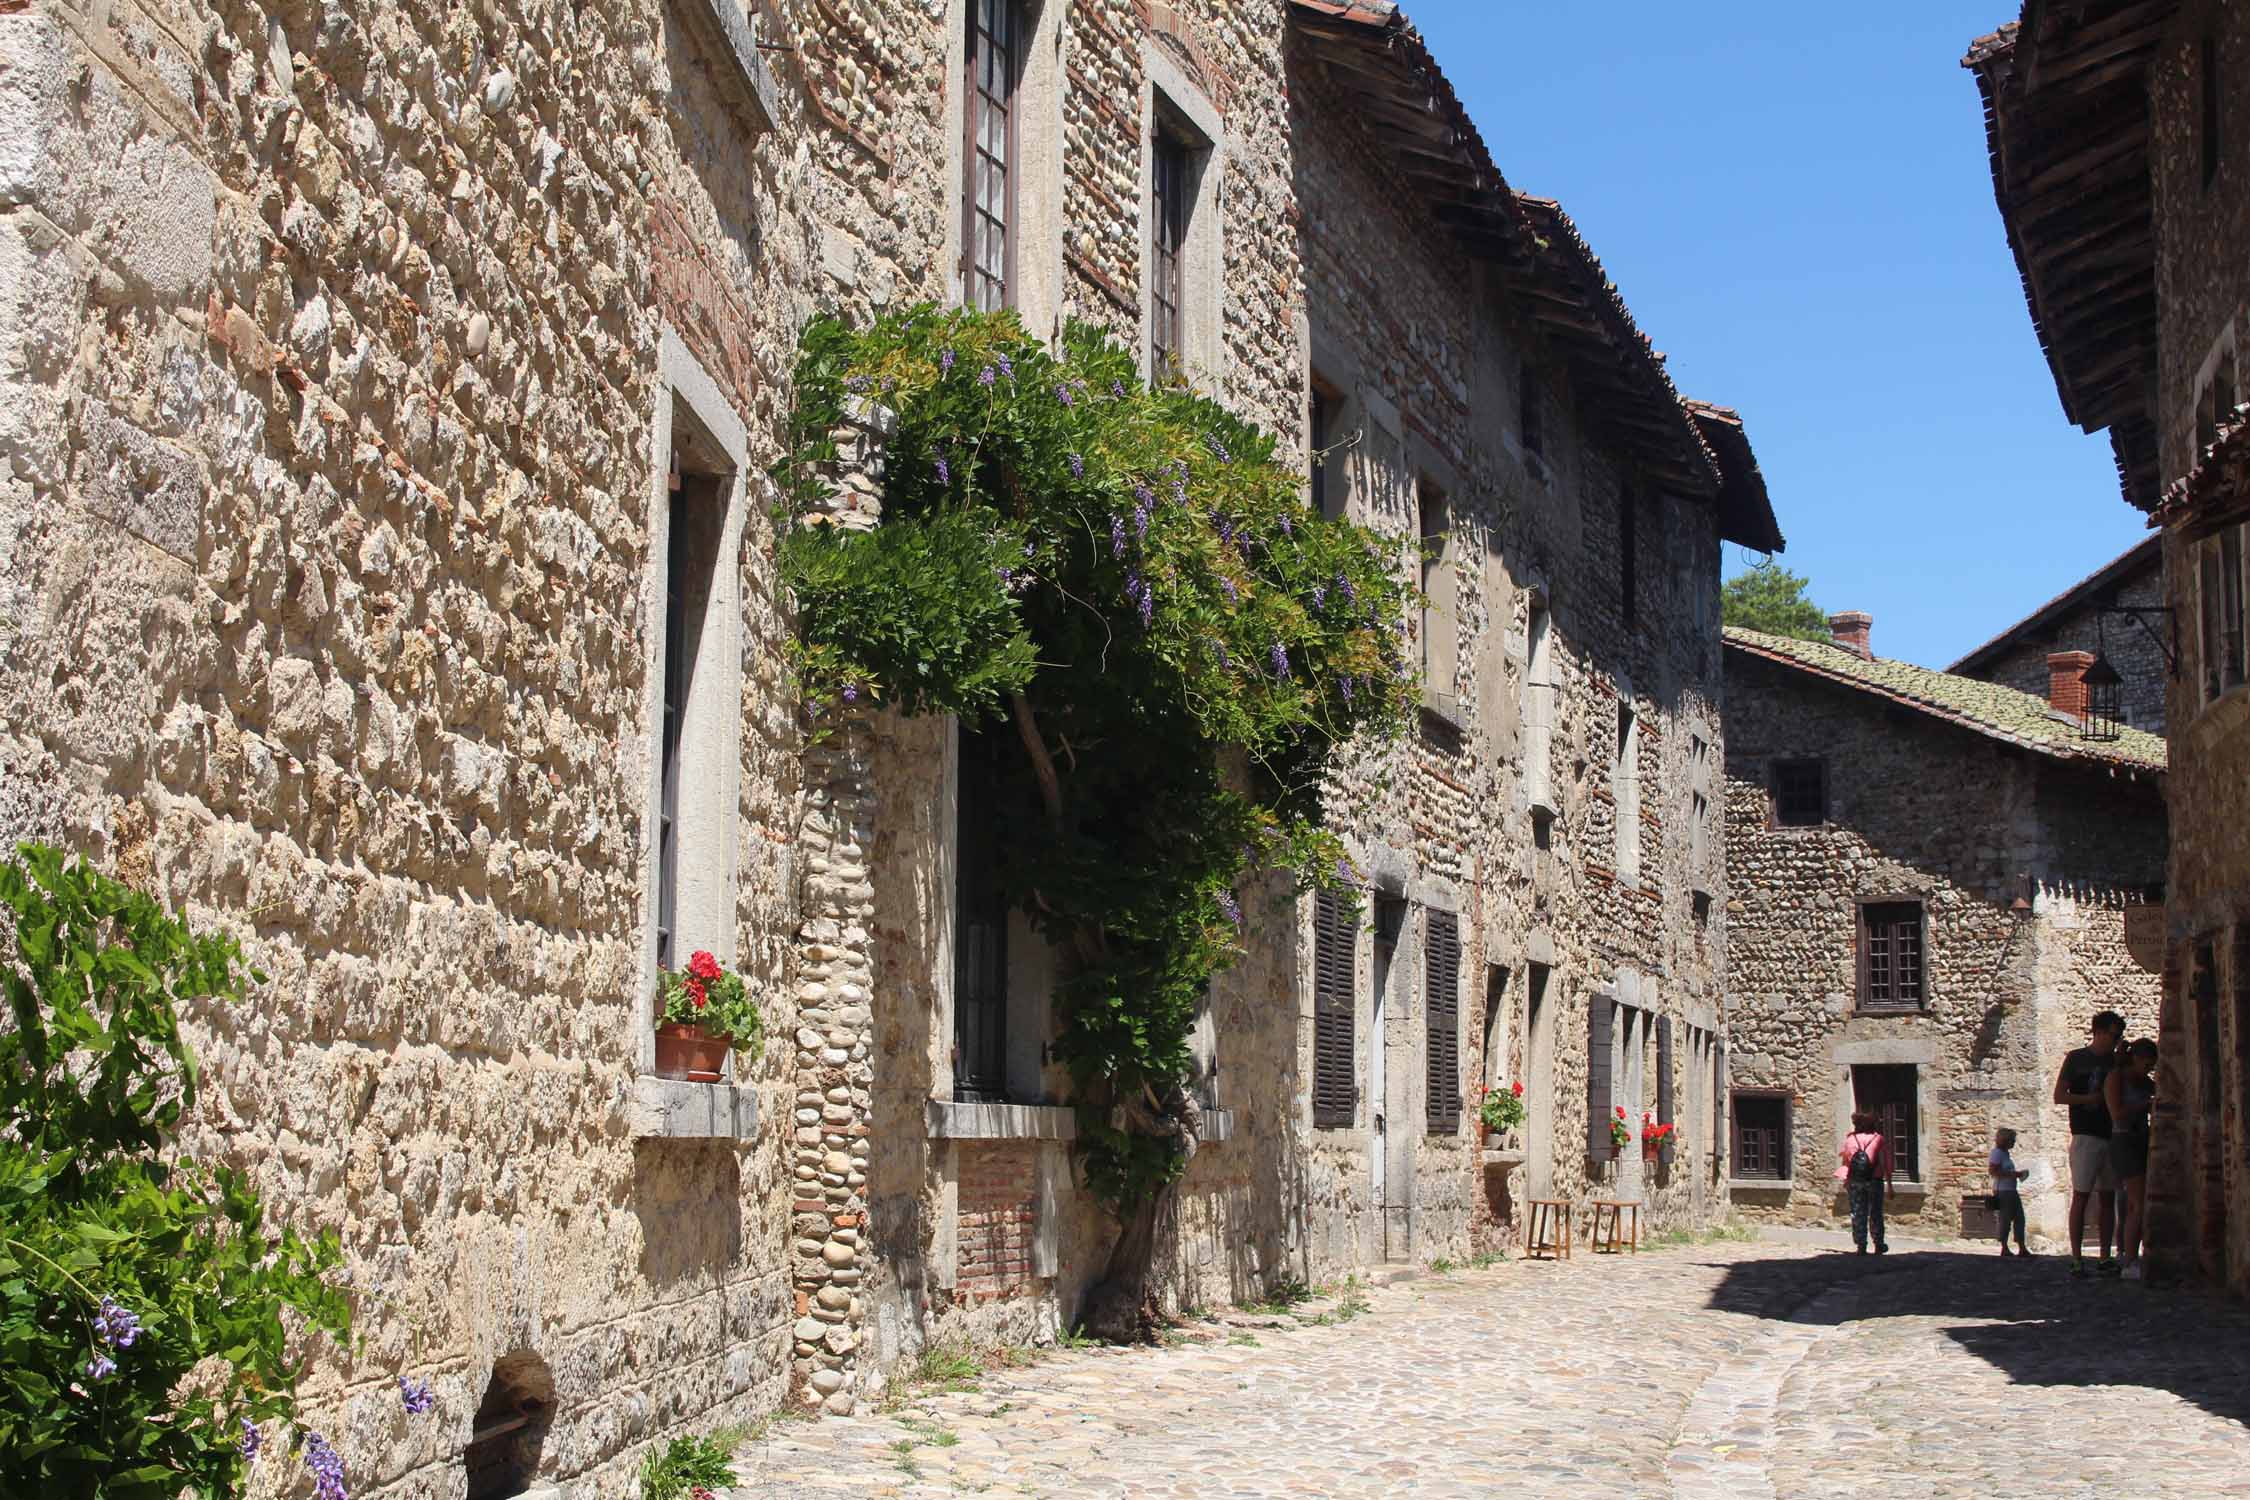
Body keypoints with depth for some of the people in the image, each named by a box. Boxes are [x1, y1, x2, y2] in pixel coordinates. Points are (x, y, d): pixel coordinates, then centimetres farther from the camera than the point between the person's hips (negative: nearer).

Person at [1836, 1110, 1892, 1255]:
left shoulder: (1850, 1139, 5)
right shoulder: (1879, 1139, 2)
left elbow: (1845, 1161, 5)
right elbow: (1886, 1164, 0)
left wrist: (1845, 1183, 13)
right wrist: (1889, 1184, 6)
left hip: (1855, 1181, 1)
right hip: (1874, 1181, -1)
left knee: (1858, 1213, 5)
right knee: (1875, 1213, 11)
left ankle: (1861, 1245, 1)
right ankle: (1879, 1245, 18)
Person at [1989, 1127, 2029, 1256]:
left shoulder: (2006, 1153, 18)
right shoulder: (1997, 1153, -10)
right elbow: (1993, 1171, -19)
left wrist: (2018, 1174, 13)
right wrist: (2012, 1174, -20)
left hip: (2012, 1190, 10)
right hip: (2002, 1191, -10)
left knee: (2019, 1218, 6)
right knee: (2005, 1219, -5)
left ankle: (2022, 1248, 7)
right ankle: (2004, 1248, 1)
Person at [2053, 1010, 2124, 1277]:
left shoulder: (2116, 1061, 15)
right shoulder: (2077, 1058, 2)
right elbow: (2059, 1096, -1)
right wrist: (2090, 1099, -15)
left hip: (2112, 1137, 5)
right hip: (2085, 1135, -5)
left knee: (2107, 1197, 5)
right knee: (2080, 1196, -7)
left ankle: (2105, 1257, 7)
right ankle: (2076, 1258, -8)